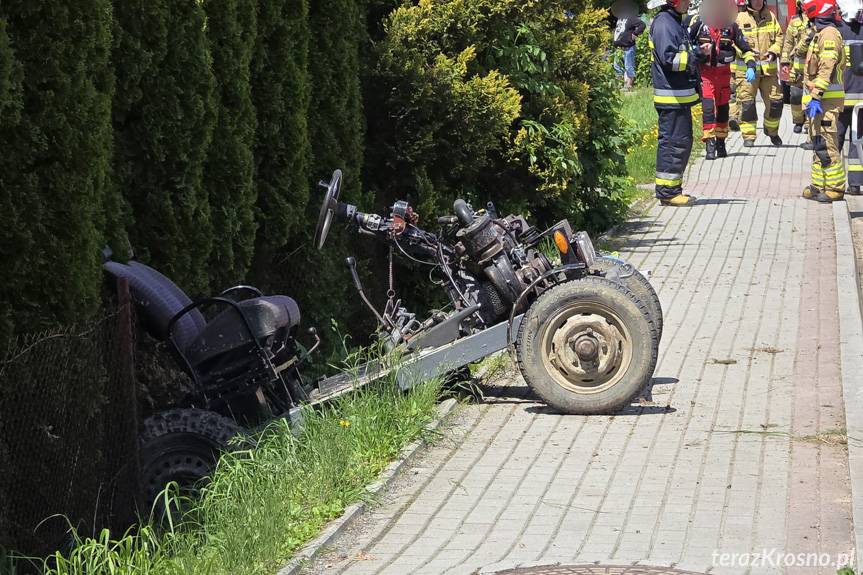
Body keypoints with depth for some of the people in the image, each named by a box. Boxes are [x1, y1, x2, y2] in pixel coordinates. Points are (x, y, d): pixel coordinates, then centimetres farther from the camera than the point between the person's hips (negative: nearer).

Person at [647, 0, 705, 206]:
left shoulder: (676, 22, 19)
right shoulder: (663, 23, -14)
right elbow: (669, 59, -23)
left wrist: (698, 51, 12)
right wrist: (695, 57, -16)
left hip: (681, 96, 11)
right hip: (671, 97, -11)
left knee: (683, 142, 14)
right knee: (674, 143, -8)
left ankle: (673, 189, 21)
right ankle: (667, 191, -5)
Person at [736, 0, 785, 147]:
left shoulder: (770, 16, 10)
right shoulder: (740, 17, -3)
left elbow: (779, 36, 12)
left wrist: (774, 51, -5)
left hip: (769, 67, 4)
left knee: (775, 100, 6)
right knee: (747, 101, -6)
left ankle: (772, 130, 27)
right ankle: (748, 136, 4)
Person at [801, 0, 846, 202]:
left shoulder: (829, 34, -14)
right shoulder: (820, 34, 18)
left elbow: (826, 69, -22)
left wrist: (816, 97, -26)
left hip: (826, 100, -11)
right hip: (819, 100, 11)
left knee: (826, 145, -9)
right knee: (818, 144, 15)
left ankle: (835, 188, -5)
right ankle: (819, 185, 21)